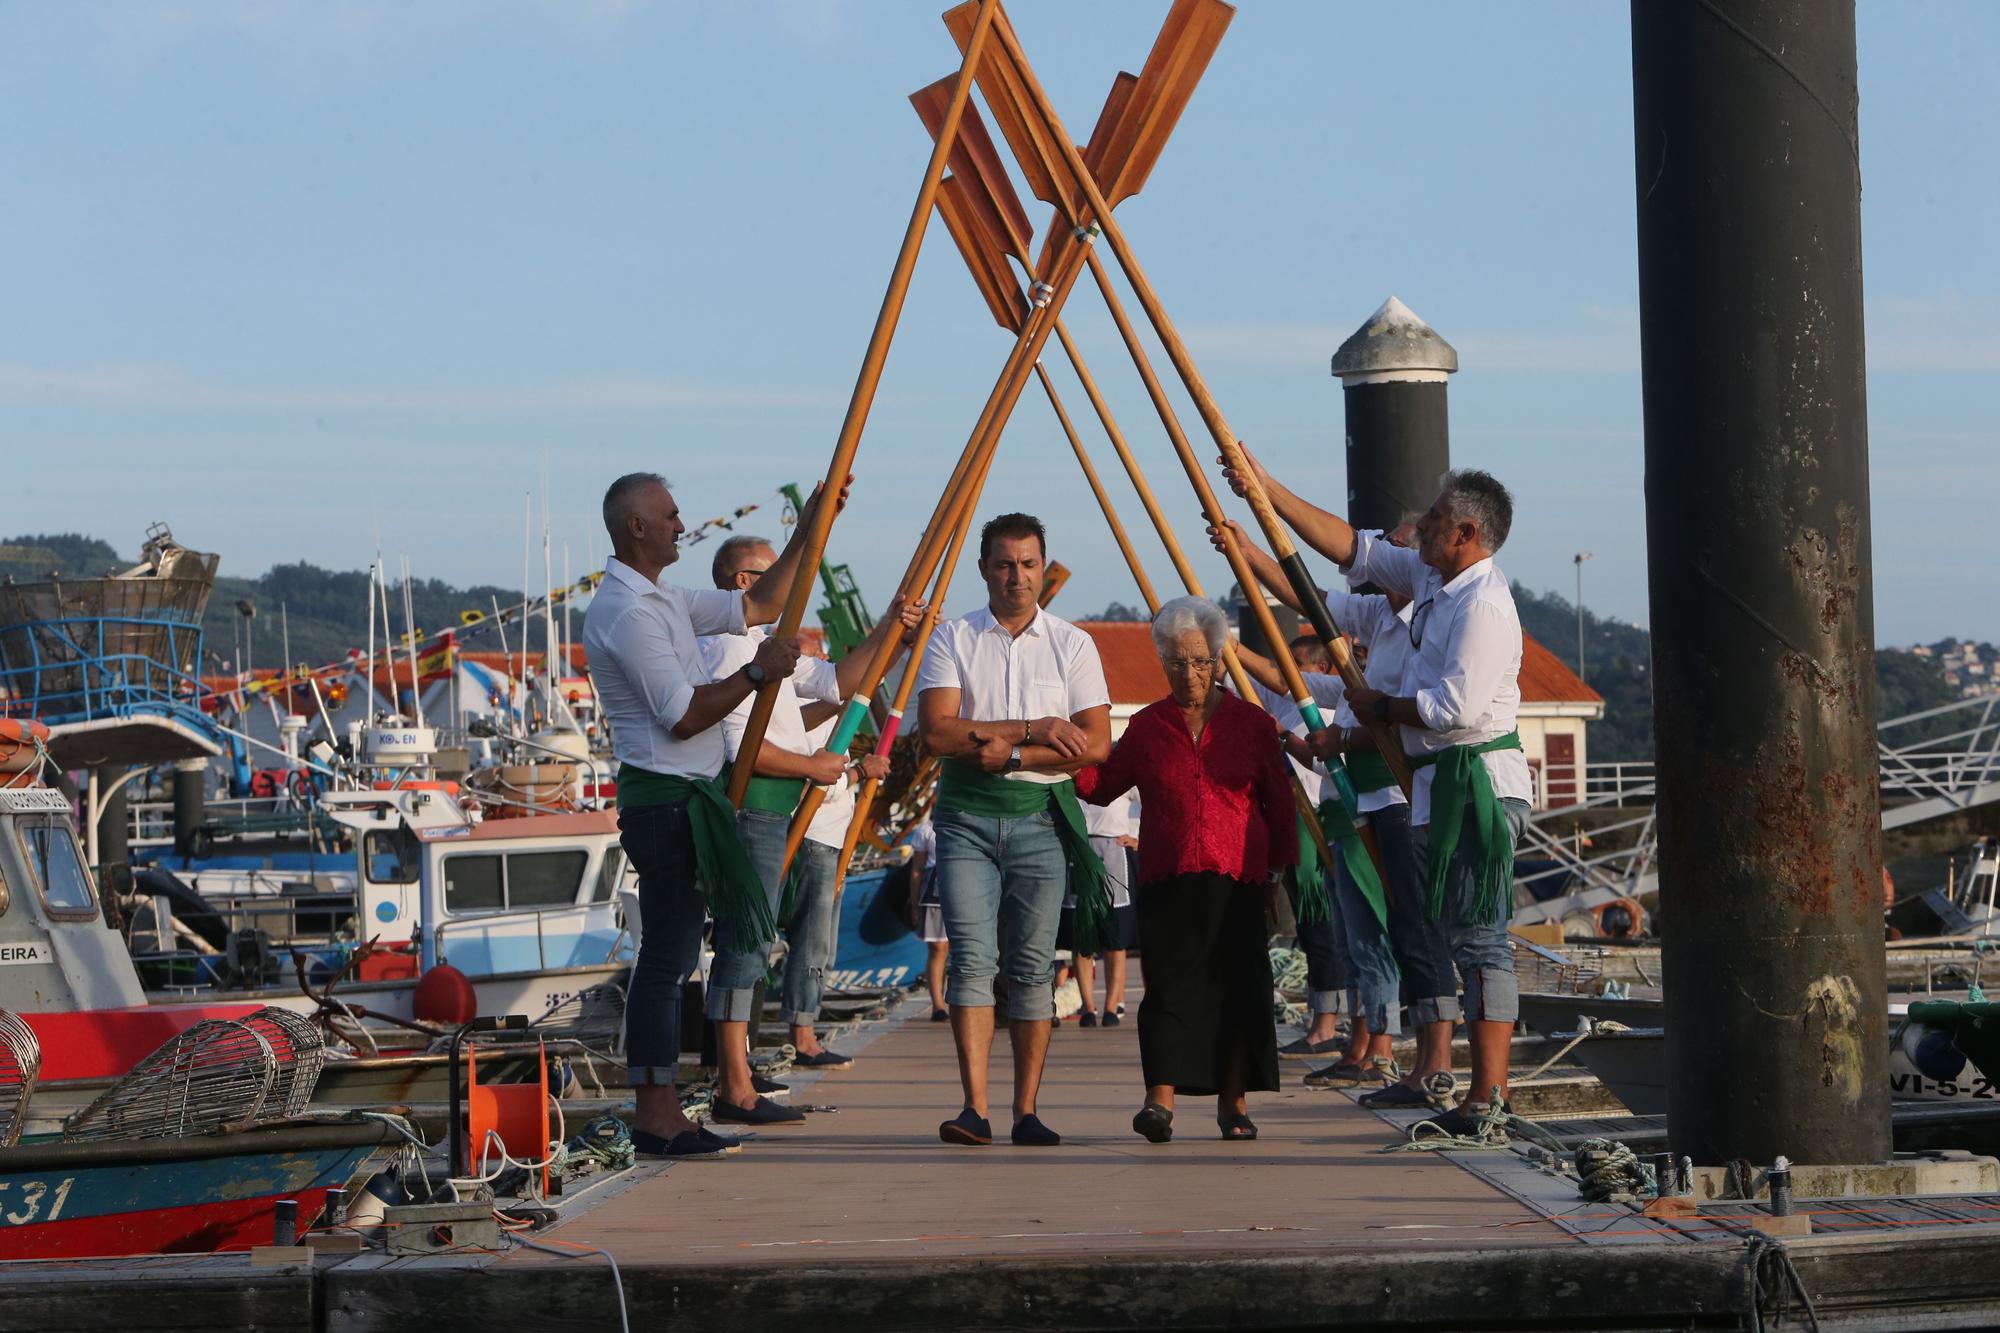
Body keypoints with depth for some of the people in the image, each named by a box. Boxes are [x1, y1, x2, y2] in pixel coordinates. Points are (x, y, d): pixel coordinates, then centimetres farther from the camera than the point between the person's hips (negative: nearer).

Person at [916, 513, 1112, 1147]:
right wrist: (1033, 728, -11)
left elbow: (1095, 743, -2)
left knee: (1032, 967, 1)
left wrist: (1012, 753, -12)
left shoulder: (1072, 644, 6)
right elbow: (937, 731, -8)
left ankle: (1026, 1111, 5)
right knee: (972, 958, -12)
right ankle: (974, 1108, -15)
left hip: (1041, 816, 1)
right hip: (967, 816, -1)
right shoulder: (952, 639, 4)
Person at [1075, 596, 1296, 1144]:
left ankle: (1234, 1103, 7)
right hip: (1167, 882, 1)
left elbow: (1280, 807, 11)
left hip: (1237, 882, 0)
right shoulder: (1146, 726, 12)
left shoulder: (1253, 724, 8)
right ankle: (1160, 1100, -14)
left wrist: (1284, 874, 7)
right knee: (1170, 988, -8)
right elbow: (1101, 785, 18)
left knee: (1236, 989, -1)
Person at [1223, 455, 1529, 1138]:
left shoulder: (1484, 603, -17)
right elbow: (1352, 547, 21)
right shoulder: (1430, 578, 13)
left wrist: (1381, 707, -7)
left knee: (1480, 938, -10)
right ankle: (1485, 1089, 9)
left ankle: (1489, 1094, -11)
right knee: (1461, 935, 8)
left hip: (1478, 783, -10)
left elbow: (1456, 706, -22)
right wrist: (1268, 492, 18)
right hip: (1438, 783, 10)